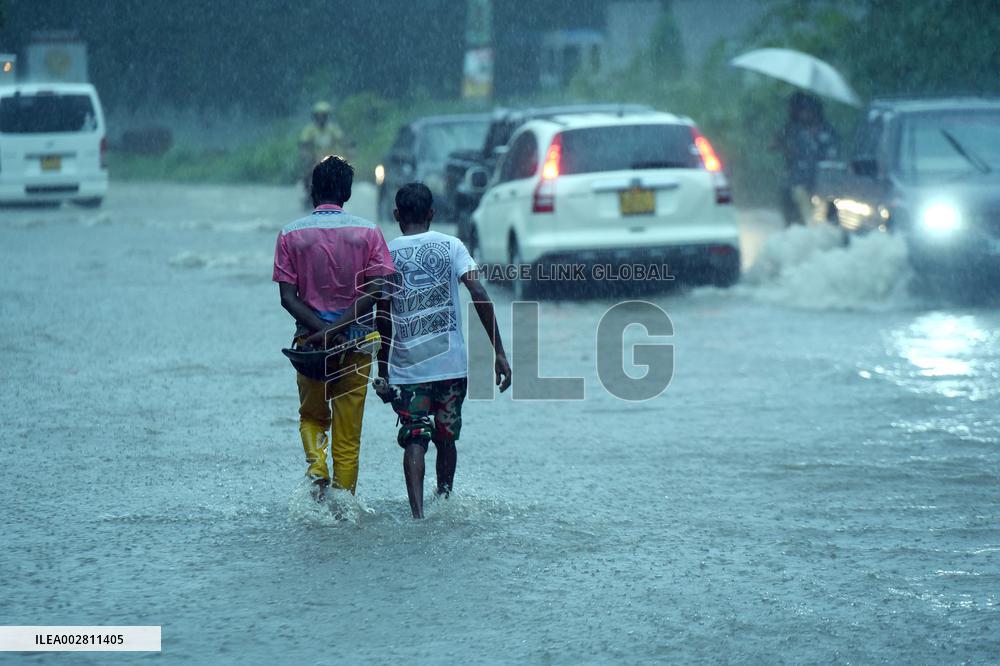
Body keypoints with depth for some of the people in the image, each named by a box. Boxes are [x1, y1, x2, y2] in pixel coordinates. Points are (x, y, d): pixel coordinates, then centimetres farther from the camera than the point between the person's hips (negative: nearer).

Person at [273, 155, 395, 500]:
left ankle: (316, 466, -6)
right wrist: (337, 328, -13)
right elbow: (377, 290, -11)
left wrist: (321, 330, -11)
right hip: (356, 341, 0)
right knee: (348, 433, 8)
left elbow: (288, 297, -8)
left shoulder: (291, 234, -1)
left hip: (310, 339, 0)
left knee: (312, 416, 20)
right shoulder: (368, 232, -2)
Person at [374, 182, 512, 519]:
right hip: (451, 364, 1)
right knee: (446, 439, 18)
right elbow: (479, 295, -10)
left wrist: (382, 373, 10)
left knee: (414, 441, -2)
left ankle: (417, 513, -19)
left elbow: (381, 320, 3)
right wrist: (498, 352, -8)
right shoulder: (451, 246, 2)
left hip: (405, 367, -1)